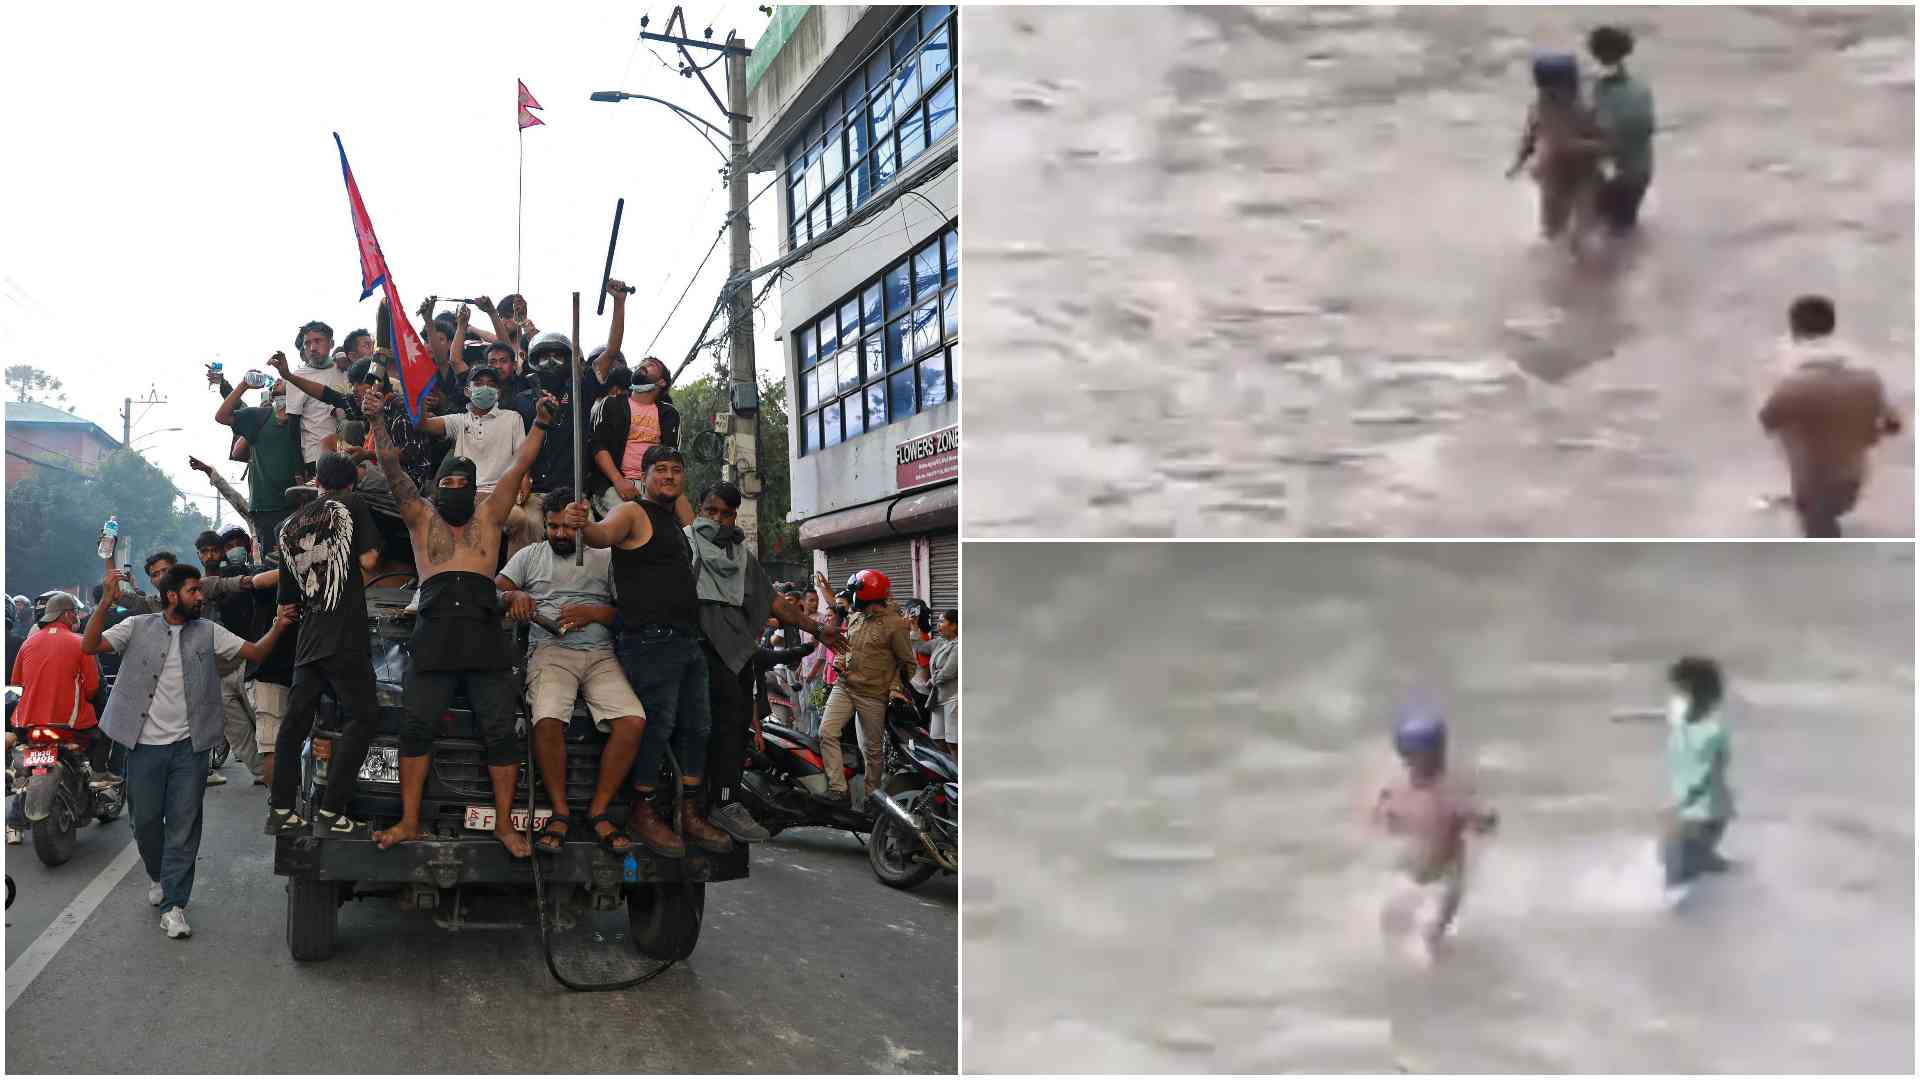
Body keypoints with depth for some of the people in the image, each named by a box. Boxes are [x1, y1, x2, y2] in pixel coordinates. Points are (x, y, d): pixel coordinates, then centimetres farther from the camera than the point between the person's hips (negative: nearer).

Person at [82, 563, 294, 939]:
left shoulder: (208, 632, 5)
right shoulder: (138, 628, 0)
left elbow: (256, 652, 3)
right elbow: (90, 646, -10)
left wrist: (278, 627, -17)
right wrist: (105, 602, -24)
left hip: (189, 746, 1)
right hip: (145, 745, 0)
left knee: (184, 826, -1)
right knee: (146, 822, 10)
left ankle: (173, 905, 4)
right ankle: (157, 876, 39)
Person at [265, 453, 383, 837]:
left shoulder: (289, 526, 17)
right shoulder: (351, 506, 0)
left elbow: (287, 595, 21)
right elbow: (368, 559, -8)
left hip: (307, 637, 6)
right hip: (345, 635, -6)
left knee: (295, 720, 11)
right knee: (362, 718, -2)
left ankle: (280, 809, 11)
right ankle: (330, 813, -9)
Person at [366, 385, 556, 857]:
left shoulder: (488, 516, 17)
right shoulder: (421, 518, 16)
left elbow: (519, 466, 9)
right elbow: (393, 470, 7)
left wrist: (540, 425, 0)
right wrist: (377, 422, -2)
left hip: (484, 636, 0)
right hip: (434, 636, 0)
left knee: (500, 730, -1)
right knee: (416, 727, -2)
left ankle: (504, 823, 5)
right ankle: (409, 822, 7)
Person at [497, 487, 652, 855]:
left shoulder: (604, 558, 19)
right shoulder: (529, 556, 20)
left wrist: (593, 613, -6)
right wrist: (514, 595, -12)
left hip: (600, 655, 1)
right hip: (550, 652, -1)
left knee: (633, 721, -26)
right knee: (548, 720, -33)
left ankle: (598, 812, -15)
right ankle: (561, 812, -18)